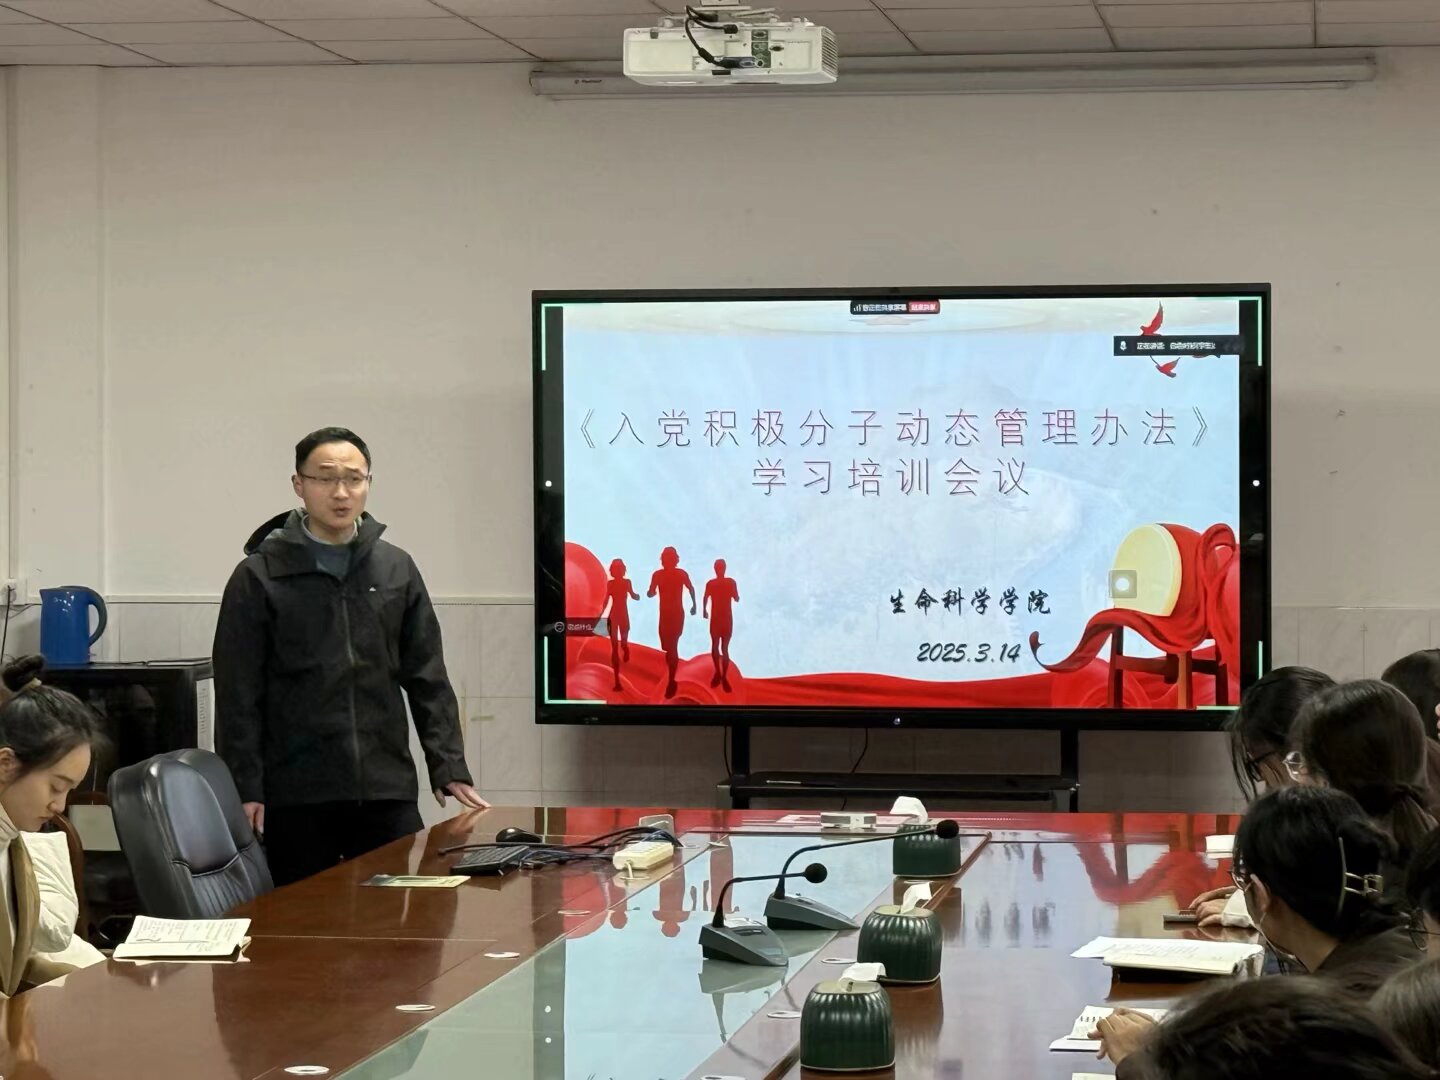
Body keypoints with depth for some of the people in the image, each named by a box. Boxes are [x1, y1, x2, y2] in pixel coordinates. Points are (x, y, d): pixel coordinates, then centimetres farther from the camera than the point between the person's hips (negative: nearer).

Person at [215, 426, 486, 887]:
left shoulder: (397, 570, 10)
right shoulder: (258, 577, 0)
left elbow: (428, 680, 12)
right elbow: (237, 696, -1)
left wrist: (449, 767, 3)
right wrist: (245, 789, -7)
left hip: (387, 793, 3)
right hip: (294, 797, -3)